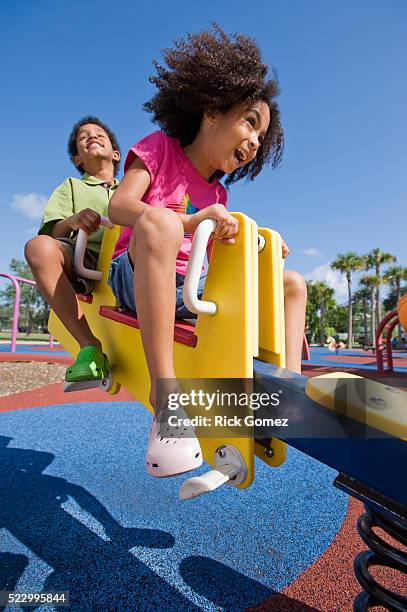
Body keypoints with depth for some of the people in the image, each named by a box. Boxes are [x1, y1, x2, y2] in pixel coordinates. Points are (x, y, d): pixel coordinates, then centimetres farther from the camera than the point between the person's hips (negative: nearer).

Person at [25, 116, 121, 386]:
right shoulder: (71, 186, 26)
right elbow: (52, 232, 9)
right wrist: (72, 222, -15)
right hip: (83, 259, 0)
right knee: (39, 246, -33)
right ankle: (90, 347, -35)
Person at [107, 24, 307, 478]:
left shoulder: (217, 194, 18)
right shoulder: (159, 147, 3)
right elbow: (119, 206, -13)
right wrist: (189, 222, -28)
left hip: (189, 293, 6)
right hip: (134, 276, -5)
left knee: (291, 284, 3)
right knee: (158, 222, -39)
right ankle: (164, 392, -39)